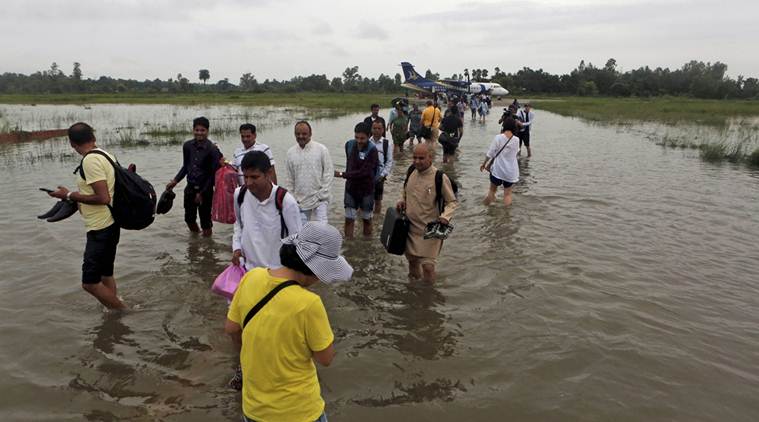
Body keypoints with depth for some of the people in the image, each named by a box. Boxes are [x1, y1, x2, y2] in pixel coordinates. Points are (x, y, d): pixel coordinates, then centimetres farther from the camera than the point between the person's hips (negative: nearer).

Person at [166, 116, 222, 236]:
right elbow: (185, 166, 15)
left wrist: (202, 193, -11)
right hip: (190, 187, 5)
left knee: (205, 221, 2)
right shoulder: (187, 146, 1)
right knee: (189, 218, 16)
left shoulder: (212, 149, -13)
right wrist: (175, 181, 4)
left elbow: (214, 174, -12)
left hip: (205, 190, -5)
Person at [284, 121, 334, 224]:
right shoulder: (290, 152, 4)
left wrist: (322, 195, -10)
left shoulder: (321, 149, -6)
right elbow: (290, 178, 10)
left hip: (318, 200, -3)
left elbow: (329, 173, -5)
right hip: (299, 201, 4)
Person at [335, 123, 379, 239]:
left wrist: (342, 175, -26)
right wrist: (348, 176, 7)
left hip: (366, 189, -3)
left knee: (366, 218, 13)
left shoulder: (372, 150, -20)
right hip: (351, 188, 3)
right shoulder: (349, 144, -4)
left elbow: (364, 172, -26)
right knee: (349, 219, 4)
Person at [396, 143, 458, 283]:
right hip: (411, 226, 6)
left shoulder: (440, 178, -18)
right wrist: (402, 201, 0)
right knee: (412, 260, 21)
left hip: (430, 230, -6)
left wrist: (445, 216, -26)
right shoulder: (411, 171, 0)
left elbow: (453, 202, -9)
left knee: (427, 265, -2)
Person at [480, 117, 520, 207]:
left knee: (492, 190, 16)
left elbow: (490, 154, -8)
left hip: (497, 170, -1)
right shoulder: (516, 140, -4)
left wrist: (484, 163, 6)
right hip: (511, 172, 1)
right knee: (507, 194, 10)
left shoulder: (498, 138, -11)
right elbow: (515, 152, 10)